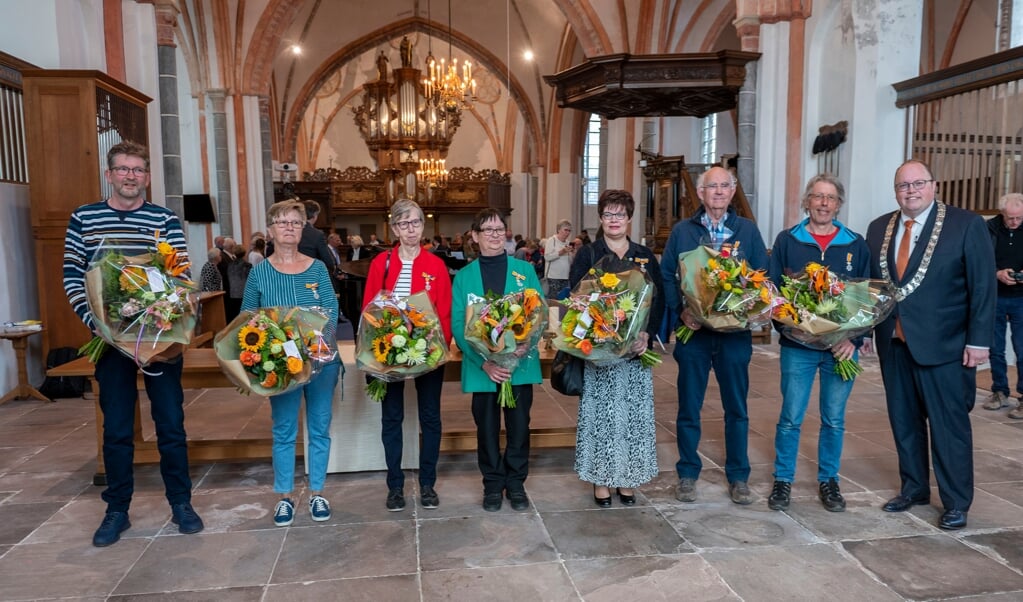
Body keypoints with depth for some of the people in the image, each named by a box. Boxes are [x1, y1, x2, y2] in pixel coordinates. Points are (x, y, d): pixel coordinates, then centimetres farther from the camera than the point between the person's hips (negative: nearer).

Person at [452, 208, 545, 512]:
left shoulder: (525, 270, 4)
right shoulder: (463, 276, 3)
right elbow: (457, 324, -4)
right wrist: (483, 361, -17)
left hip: (520, 364, 0)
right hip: (481, 367, 0)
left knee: (519, 425, 9)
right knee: (487, 428, 11)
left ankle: (516, 482, 27)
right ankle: (493, 484, 28)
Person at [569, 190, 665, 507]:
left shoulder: (645, 257, 9)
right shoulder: (587, 256, 3)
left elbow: (659, 299, 6)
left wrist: (648, 334, -9)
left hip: (637, 349, 3)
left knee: (635, 412, 6)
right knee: (601, 413, 1)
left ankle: (628, 478, 19)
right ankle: (601, 480, 13)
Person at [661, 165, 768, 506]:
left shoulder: (748, 231, 6)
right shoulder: (682, 231, 5)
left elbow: (763, 277, 6)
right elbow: (667, 277, 2)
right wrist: (680, 310, -12)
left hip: (735, 332, 1)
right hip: (693, 330, 0)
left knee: (736, 408, 9)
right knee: (689, 408, 7)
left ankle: (738, 477, 22)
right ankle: (687, 474, 21)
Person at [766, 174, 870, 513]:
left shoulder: (856, 245, 5)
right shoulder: (787, 240, 2)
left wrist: (855, 338, -6)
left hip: (842, 348, 2)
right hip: (797, 346, -1)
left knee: (834, 419, 11)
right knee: (790, 418, 3)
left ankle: (828, 480, 27)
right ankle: (783, 480, 18)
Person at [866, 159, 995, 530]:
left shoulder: (967, 225, -4)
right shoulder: (879, 229, 8)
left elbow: (983, 287, -6)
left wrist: (978, 340, -10)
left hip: (942, 345, -4)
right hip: (893, 343, 4)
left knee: (949, 425, 4)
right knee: (904, 420, 14)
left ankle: (956, 503, 19)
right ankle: (914, 489, 30)